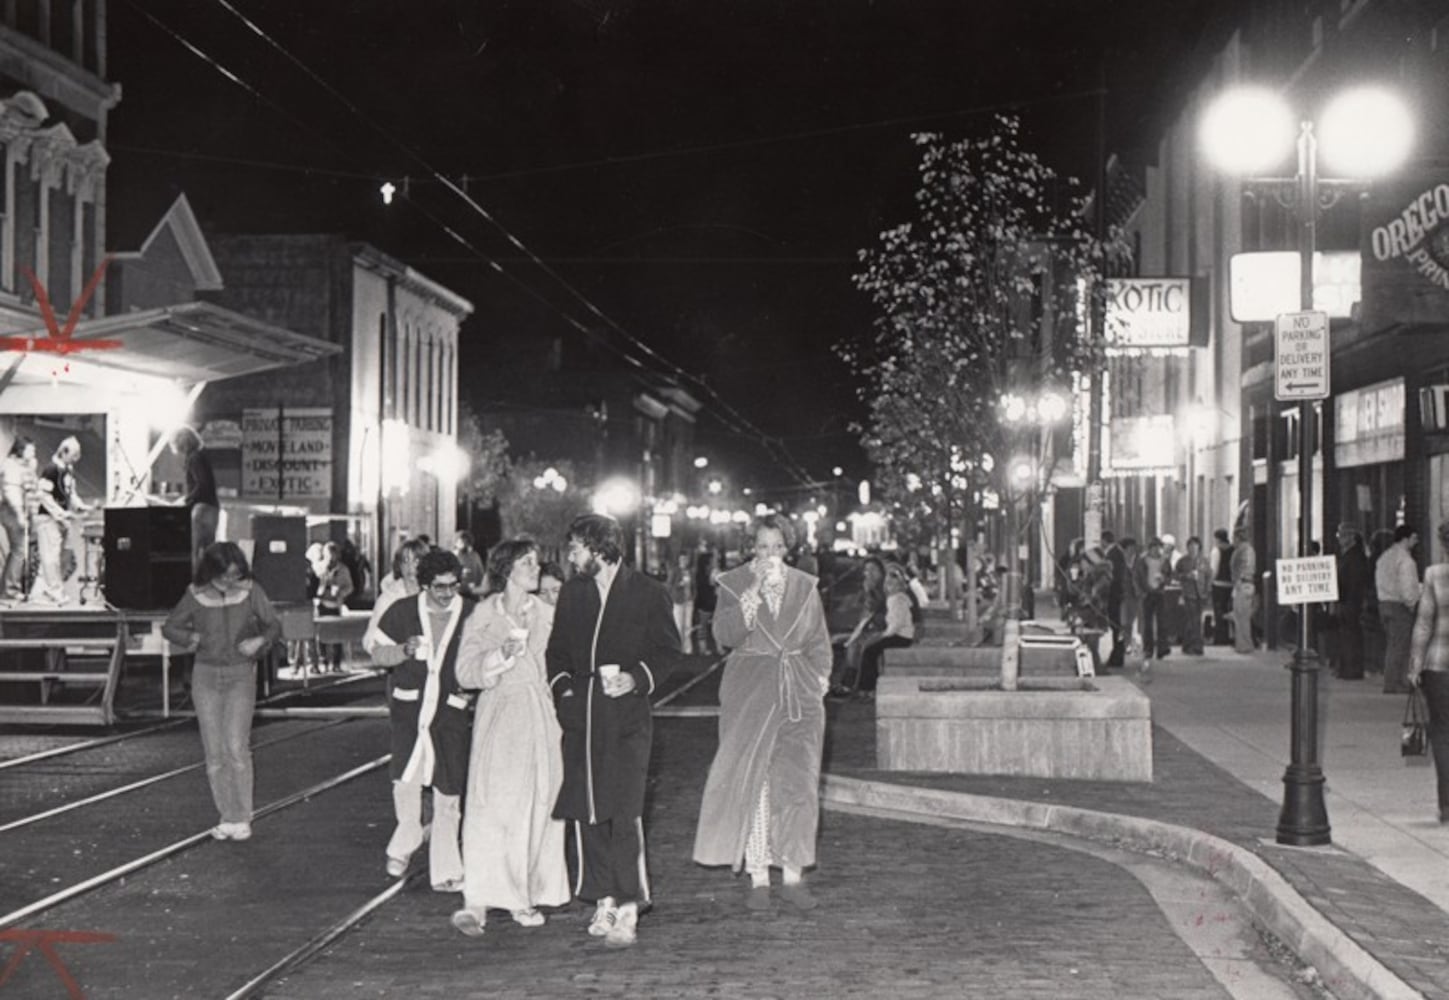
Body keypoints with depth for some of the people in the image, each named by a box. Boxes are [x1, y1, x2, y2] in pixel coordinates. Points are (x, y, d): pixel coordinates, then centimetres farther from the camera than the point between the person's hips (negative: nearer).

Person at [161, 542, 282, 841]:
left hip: (241, 674, -2)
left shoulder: (250, 591, -6)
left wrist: (260, 640, -16)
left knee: (237, 747, -12)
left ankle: (242, 819, -4)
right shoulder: (197, 595, -5)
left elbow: (274, 626, 3)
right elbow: (170, 627, 9)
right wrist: (190, 638, -8)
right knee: (214, 752, 3)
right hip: (206, 674, 2)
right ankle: (227, 817, 13)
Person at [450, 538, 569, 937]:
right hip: (498, 717, -3)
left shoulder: (547, 615, 9)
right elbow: (466, 671, -4)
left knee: (537, 807, 4)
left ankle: (524, 897, 15)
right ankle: (478, 903, -14)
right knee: (489, 807, -11)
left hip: (540, 718, 3)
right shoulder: (484, 615, 1)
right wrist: (501, 656, -17)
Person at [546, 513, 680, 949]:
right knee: (586, 813, 6)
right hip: (580, 718, 5)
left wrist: (637, 677, -11)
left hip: (627, 720, -5)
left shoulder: (648, 593, -1)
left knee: (623, 813, -11)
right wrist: (561, 684, 4)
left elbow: (668, 649, 4)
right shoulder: (571, 593, 13)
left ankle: (627, 910, -7)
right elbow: (557, 650, 22)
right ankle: (605, 902, 15)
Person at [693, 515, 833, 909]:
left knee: (798, 784, -2)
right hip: (749, 695, -2)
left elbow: (819, 642, 16)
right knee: (751, 784, -4)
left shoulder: (805, 586, 9)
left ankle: (793, 875, 5)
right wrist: (754, 590, -19)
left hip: (799, 696, 2)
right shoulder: (734, 584, 2)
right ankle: (758, 878, 2)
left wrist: (819, 681, 4)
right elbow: (725, 634, -14)